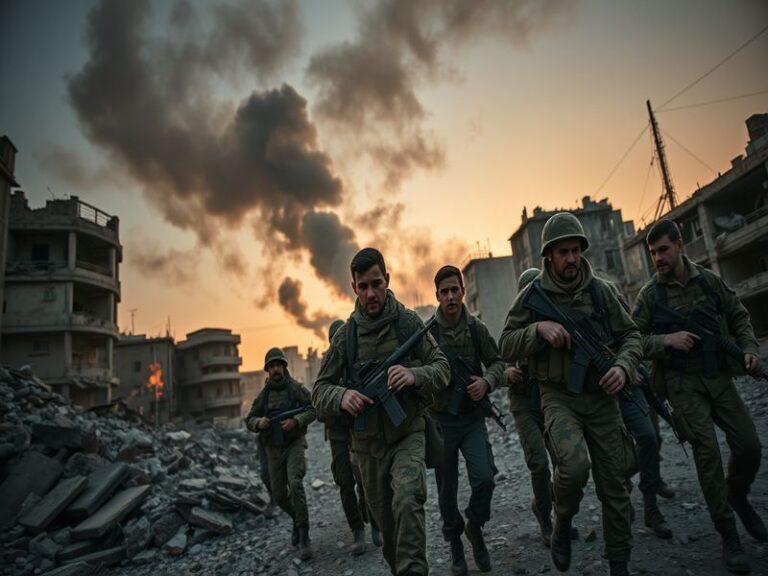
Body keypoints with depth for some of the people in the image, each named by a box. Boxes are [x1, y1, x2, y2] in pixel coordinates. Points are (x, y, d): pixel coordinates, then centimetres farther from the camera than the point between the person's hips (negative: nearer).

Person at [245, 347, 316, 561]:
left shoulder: (296, 388, -4)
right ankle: (297, 519, 40)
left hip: (294, 444, -4)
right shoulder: (263, 394, 6)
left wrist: (296, 421, -24)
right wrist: (258, 423, -14)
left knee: (295, 484, -24)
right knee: (279, 494, 10)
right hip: (273, 449, 4)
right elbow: (249, 419, 9)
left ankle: (304, 538, -15)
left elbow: (313, 409, -8)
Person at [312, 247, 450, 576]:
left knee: (408, 502, -27)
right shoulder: (346, 334, -2)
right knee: (385, 521, 15)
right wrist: (341, 396, -24)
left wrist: (414, 375, -26)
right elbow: (320, 391, 0)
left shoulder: (409, 322, -5)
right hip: (368, 442, 2)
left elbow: (442, 368, -4)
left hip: (408, 432, -2)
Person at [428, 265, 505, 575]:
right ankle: (455, 542, 34)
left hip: (472, 417, 1)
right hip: (441, 419, -1)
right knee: (447, 487, 9)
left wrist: (487, 381, -13)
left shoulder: (477, 328, -1)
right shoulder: (427, 331, -8)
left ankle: (475, 526, 20)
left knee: (484, 478, -12)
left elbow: (497, 362, 6)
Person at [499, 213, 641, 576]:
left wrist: (623, 366, -9)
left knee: (614, 485, 8)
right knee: (575, 464, -28)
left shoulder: (599, 290, 3)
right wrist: (538, 329, -20)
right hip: (559, 397, -3)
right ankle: (562, 520, 6)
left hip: (601, 396, 3)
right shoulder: (532, 295, -4)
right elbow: (506, 348, -4)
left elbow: (630, 335, 10)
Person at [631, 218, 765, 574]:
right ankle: (728, 536, 5)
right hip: (682, 384, -3)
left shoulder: (708, 280, 4)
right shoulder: (650, 295, -5)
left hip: (719, 376, 3)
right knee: (707, 451, -9)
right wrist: (666, 340, -20)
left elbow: (738, 316, 14)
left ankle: (738, 497, 35)